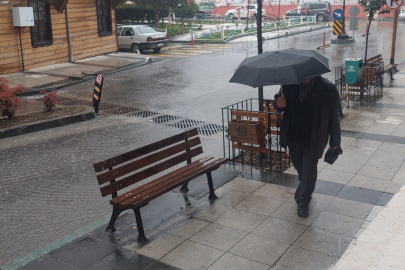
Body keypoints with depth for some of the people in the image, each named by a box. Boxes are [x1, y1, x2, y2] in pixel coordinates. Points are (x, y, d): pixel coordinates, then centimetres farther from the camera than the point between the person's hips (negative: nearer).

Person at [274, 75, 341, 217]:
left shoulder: (328, 89, -15)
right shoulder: (289, 85, -6)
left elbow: (334, 117, -8)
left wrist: (335, 142, -4)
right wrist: (278, 103, -19)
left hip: (313, 140, -4)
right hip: (293, 136, 5)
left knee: (309, 170, 0)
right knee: (299, 166, 21)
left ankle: (303, 202, 19)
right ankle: (306, 192, 51)